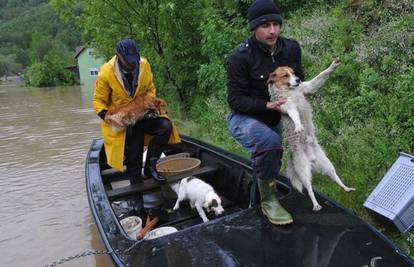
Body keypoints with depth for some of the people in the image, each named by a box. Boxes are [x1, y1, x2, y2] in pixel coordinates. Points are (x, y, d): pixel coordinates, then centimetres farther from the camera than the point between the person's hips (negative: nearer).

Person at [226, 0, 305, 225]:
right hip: (243, 118, -6)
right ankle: (268, 201, -17)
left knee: (266, 161, 20)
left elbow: (299, 79, 10)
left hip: (273, 120, 7)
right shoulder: (240, 57, -23)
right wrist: (267, 105, -32)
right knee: (269, 141, -36)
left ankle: (256, 205, 47)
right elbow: (235, 100, -21)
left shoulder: (291, 48, -7)